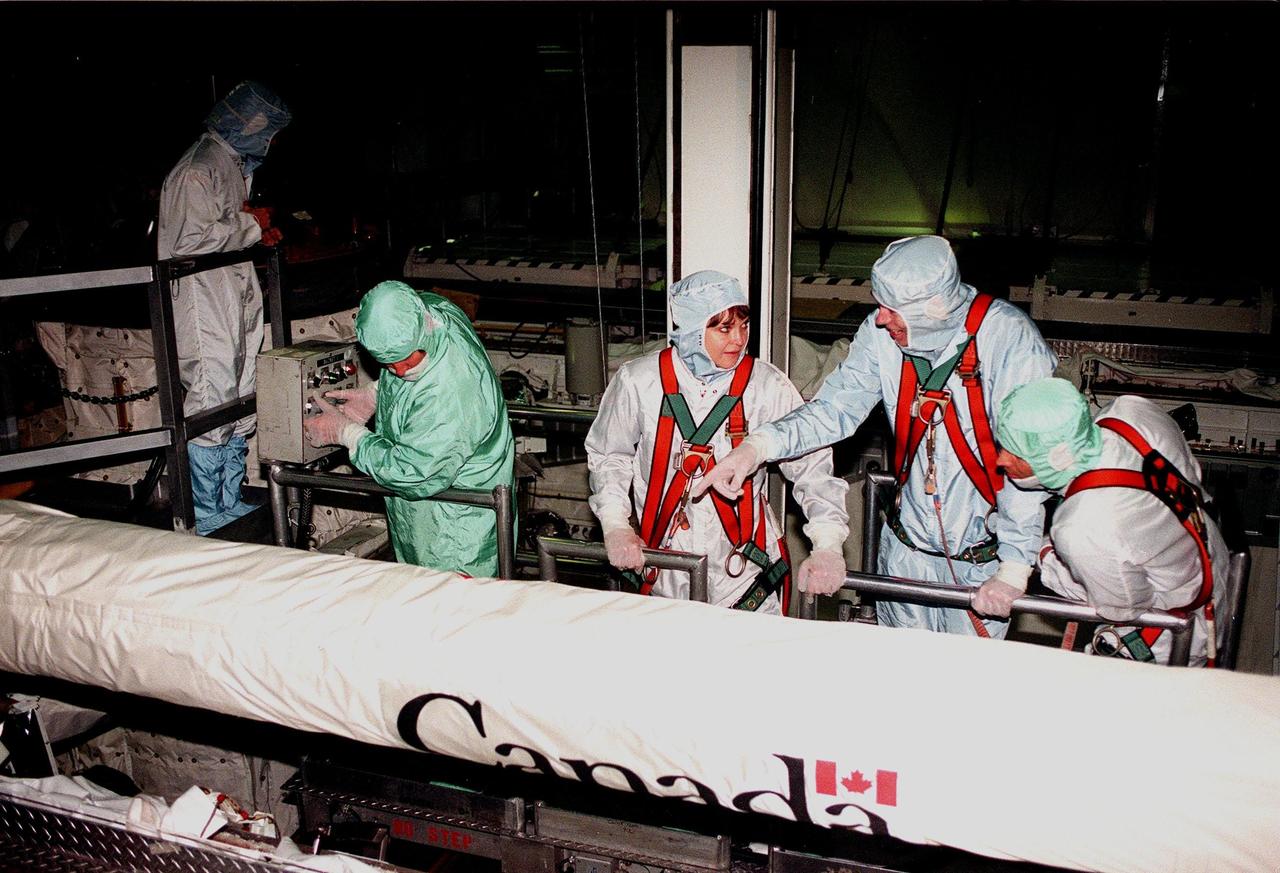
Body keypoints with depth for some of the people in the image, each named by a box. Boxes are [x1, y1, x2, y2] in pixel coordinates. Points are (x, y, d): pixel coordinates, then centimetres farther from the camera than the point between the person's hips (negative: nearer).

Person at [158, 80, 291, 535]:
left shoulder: (236, 165, 19)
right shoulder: (197, 170, -13)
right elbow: (195, 238, -22)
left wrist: (258, 232, 9)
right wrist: (252, 226, -12)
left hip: (236, 300, 10)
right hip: (204, 306, -10)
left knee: (239, 401, 13)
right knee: (210, 405, -8)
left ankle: (230, 502, 22)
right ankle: (205, 515, 0)